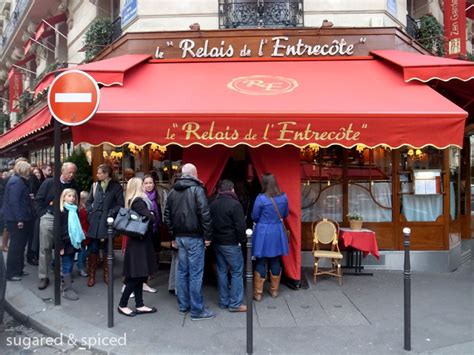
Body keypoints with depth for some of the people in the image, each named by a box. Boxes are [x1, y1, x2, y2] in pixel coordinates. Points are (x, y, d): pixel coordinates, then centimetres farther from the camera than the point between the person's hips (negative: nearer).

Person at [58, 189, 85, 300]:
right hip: (65, 243, -6)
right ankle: (67, 289, 4)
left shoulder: (75, 210, 10)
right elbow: (58, 230, -12)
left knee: (70, 265, 12)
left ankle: (66, 286, 22)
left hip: (74, 242, 6)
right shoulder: (61, 212, -9)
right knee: (67, 266, -1)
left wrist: (79, 240, 13)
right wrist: (60, 246, -16)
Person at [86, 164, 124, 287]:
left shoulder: (116, 187, -3)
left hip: (108, 222, -3)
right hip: (95, 221, 3)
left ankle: (106, 274, 22)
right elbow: (89, 201, 18)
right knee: (93, 248, 3)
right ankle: (91, 275, 13)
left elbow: (120, 204, -6)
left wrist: (111, 213, -17)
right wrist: (90, 212, 3)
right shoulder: (95, 185, 9)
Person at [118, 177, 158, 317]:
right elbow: (152, 218, -25)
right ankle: (122, 304, 8)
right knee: (136, 275, -2)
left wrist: (147, 215, -3)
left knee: (139, 275, 12)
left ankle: (139, 305, 18)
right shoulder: (138, 202, -18)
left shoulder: (133, 201, 10)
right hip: (139, 242, -9)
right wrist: (151, 215, -4)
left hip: (139, 241, 9)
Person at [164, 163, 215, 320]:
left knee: (182, 271, 14)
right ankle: (197, 310, 4)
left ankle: (183, 305, 23)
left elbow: (167, 216, 14)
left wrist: (173, 236, 19)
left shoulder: (173, 191, 11)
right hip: (194, 237, -7)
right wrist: (208, 235, -10)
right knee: (195, 273, -2)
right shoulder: (197, 189, -10)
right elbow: (205, 214, -17)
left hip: (179, 236, 7)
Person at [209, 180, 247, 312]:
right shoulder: (235, 204, -15)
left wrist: (213, 238, 16)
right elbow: (240, 226, -16)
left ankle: (223, 301, 20)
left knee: (222, 271, 13)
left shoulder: (212, 205, 6)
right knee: (237, 272, 1)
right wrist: (242, 240, -3)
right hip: (231, 243, -7)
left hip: (217, 242, 7)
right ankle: (235, 304, 3)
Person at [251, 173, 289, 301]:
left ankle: (258, 293, 12)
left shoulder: (261, 198, -15)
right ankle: (274, 290, 27)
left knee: (261, 262, 5)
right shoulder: (284, 197, -1)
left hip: (263, 232, -4)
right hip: (277, 232, 4)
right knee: (275, 261, 15)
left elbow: (254, 216, -6)